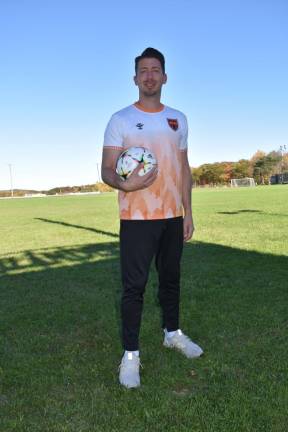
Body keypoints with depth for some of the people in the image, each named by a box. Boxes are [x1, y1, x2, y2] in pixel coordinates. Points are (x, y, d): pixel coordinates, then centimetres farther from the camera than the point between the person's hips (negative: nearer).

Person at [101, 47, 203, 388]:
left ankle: (172, 333, 34)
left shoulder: (178, 119, 11)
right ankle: (130, 354, 10)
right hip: (136, 218, -4)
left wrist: (187, 212, 7)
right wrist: (124, 183, -30)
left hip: (172, 217, 4)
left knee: (171, 278, 15)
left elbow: (183, 169, 12)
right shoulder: (120, 120, -2)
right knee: (134, 286, -3)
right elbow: (106, 171, -7)